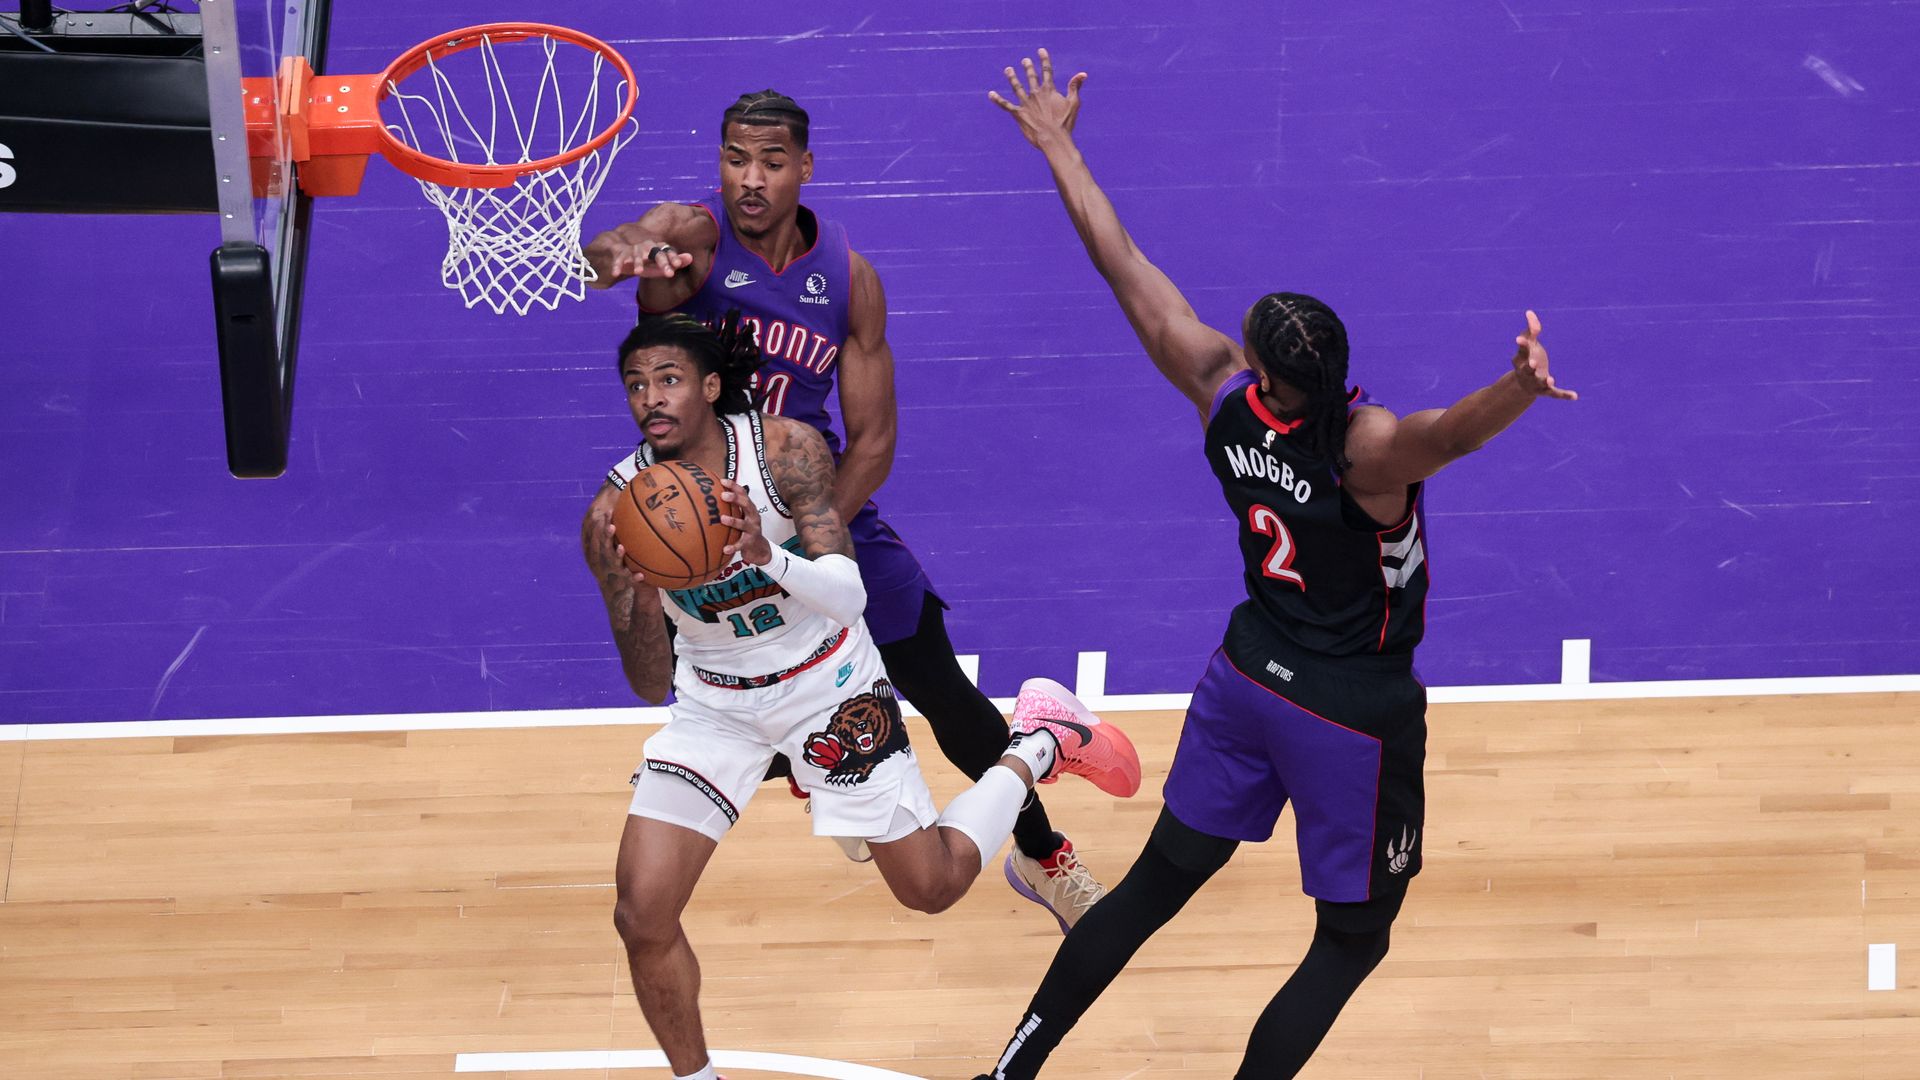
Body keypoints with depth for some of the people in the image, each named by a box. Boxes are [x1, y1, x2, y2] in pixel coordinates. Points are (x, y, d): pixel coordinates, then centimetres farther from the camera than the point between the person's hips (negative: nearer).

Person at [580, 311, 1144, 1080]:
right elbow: (651, 687, -18)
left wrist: (770, 557, -50)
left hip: (825, 685, -2)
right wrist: (640, 599, -39)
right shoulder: (614, 517, -20)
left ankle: (1037, 749, 34)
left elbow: (849, 595, -30)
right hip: (714, 703, 2)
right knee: (641, 917, -10)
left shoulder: (786, 449, -24)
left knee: (933, 886, 8)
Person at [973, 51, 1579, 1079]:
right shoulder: (1367, 451, -30)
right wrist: (1518, 390, -73)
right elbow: (1450, 430, -54)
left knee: (1158, 881, 21)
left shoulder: (1223, 394, -15)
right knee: (1351, 941, 12)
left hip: (1248, 675, 6)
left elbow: (1126, 270, -6)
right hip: (1354, 709, -6)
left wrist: (1058, 146, 4)